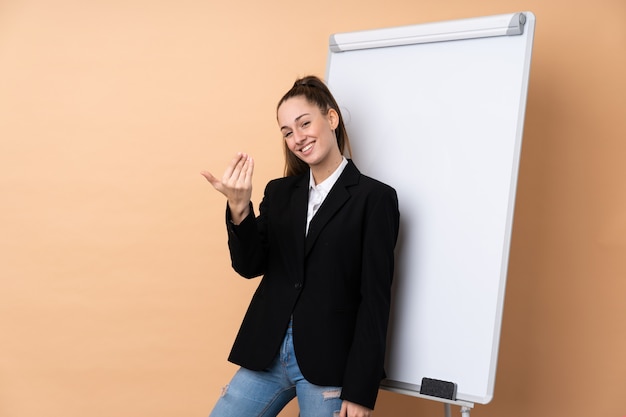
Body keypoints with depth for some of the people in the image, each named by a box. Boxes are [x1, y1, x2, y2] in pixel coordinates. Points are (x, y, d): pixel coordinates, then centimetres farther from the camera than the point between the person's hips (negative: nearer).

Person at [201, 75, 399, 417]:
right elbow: (250, 266, 2)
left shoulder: (373, 197, -5)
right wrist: (239, 209, -16)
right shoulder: (279, 192, 9)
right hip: (267, 353, 4)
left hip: (328, 364, -4)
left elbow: (375, 300, -7)